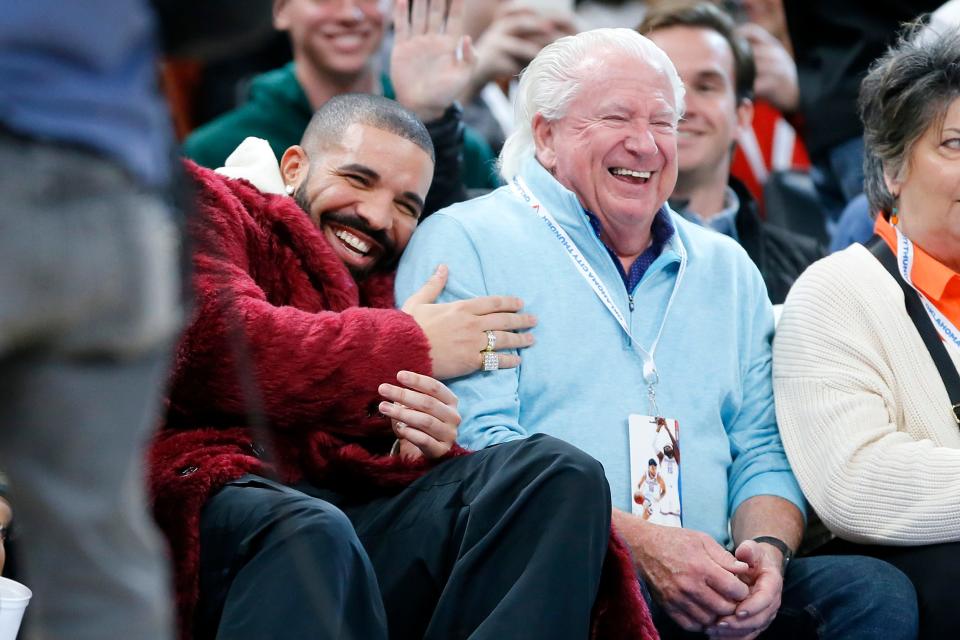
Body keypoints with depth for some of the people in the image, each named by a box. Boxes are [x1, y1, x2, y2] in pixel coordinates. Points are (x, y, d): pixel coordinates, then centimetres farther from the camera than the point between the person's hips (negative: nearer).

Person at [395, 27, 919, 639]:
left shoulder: (727, 268, 23)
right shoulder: (466, 242, 4)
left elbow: (763, 451, 19)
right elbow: (477, 441, -9)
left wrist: (766, 548, -5)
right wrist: (639, 543, -19)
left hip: (708, 582, 6)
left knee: (876, 588, -20)